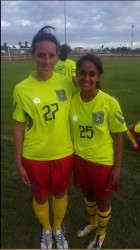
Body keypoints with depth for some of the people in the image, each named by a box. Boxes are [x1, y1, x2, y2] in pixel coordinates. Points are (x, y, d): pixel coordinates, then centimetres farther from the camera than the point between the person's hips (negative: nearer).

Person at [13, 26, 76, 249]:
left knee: (60, 192, 22)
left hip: (63, 153, 2)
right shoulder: (22, 89, -13)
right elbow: (18, 127, -7)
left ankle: (58, 229, 53)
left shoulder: (66, 83, -9)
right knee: (40, 197, 19)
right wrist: (18, 162, -4)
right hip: (35, 157, -1)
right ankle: (46, 230, 52)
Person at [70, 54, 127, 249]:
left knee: (102, 200, 18)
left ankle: (101, 233, 50)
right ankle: (92, 222, 58)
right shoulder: (72, 100, -10)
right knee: (88, 194, 26)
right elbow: (71, 131, 2)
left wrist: (117, 167, -8)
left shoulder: (110, 103, -21)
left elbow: (117, 137, -12)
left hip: (102, 162, -3)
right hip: (80, 159, 4)